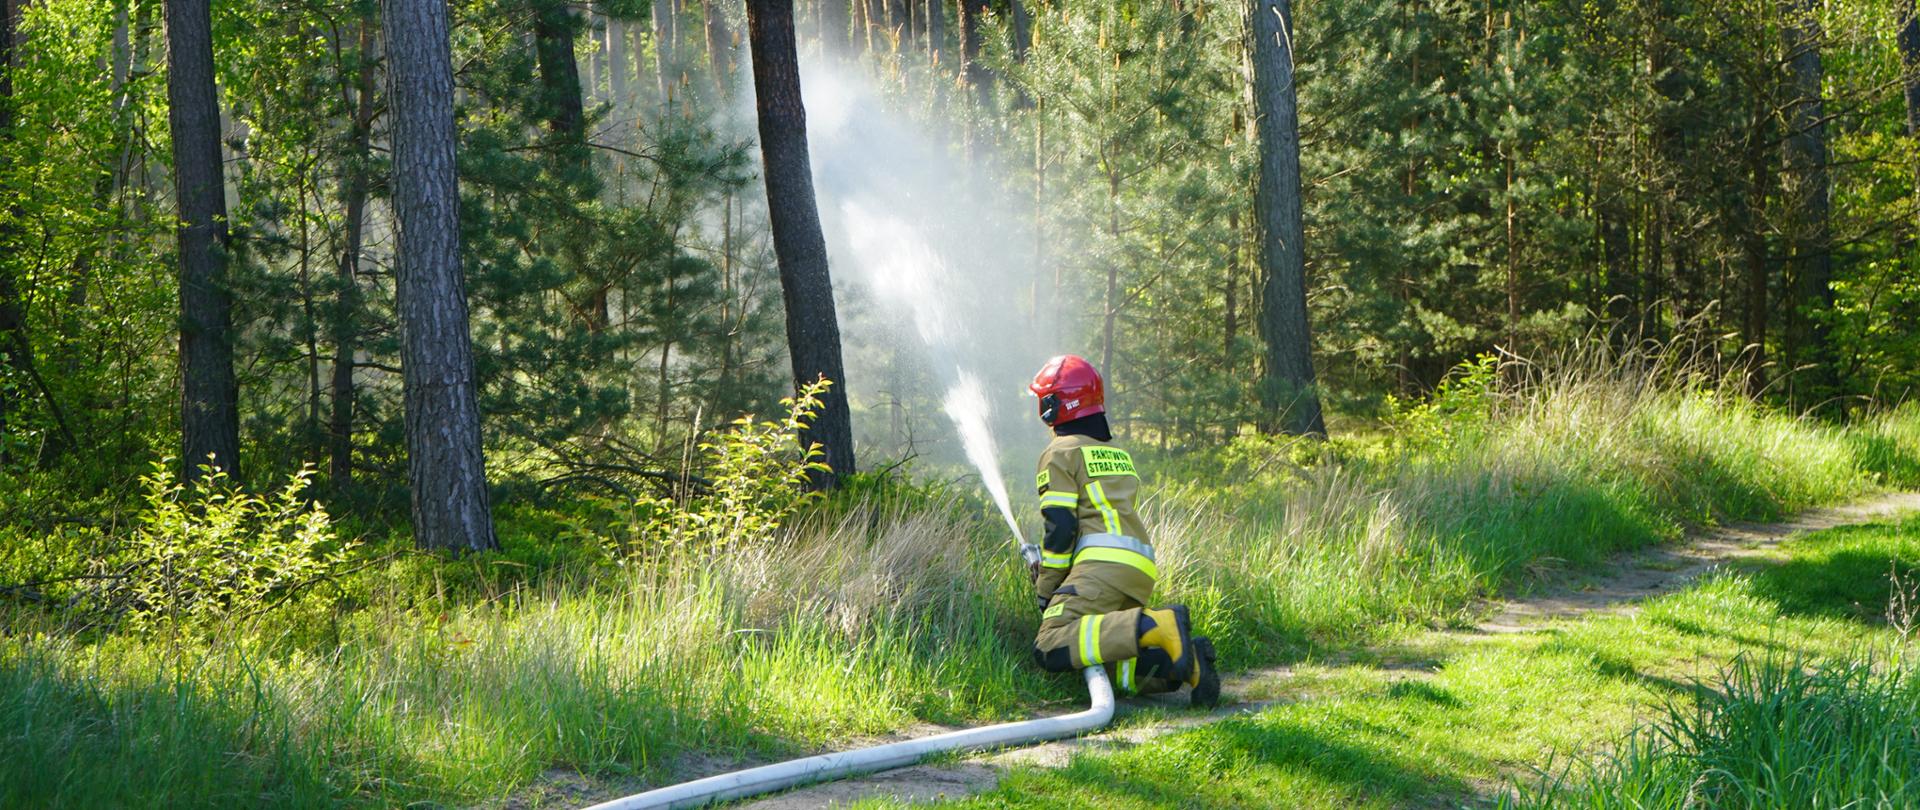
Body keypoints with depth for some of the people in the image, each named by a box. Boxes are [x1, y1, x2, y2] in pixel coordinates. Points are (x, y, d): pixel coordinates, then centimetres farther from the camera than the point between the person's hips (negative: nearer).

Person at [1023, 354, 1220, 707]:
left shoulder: (1060, 453, 5)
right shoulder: (1119, 453, 31)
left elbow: (1060, 526, -4)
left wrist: (1046, 591, 3)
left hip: (1104, 565, -8)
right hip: (1142, 572, 8)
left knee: (1051, 648, -23)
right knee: (1118, 675, 6)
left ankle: (1157, 628, -34)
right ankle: (1185, 657, -18)